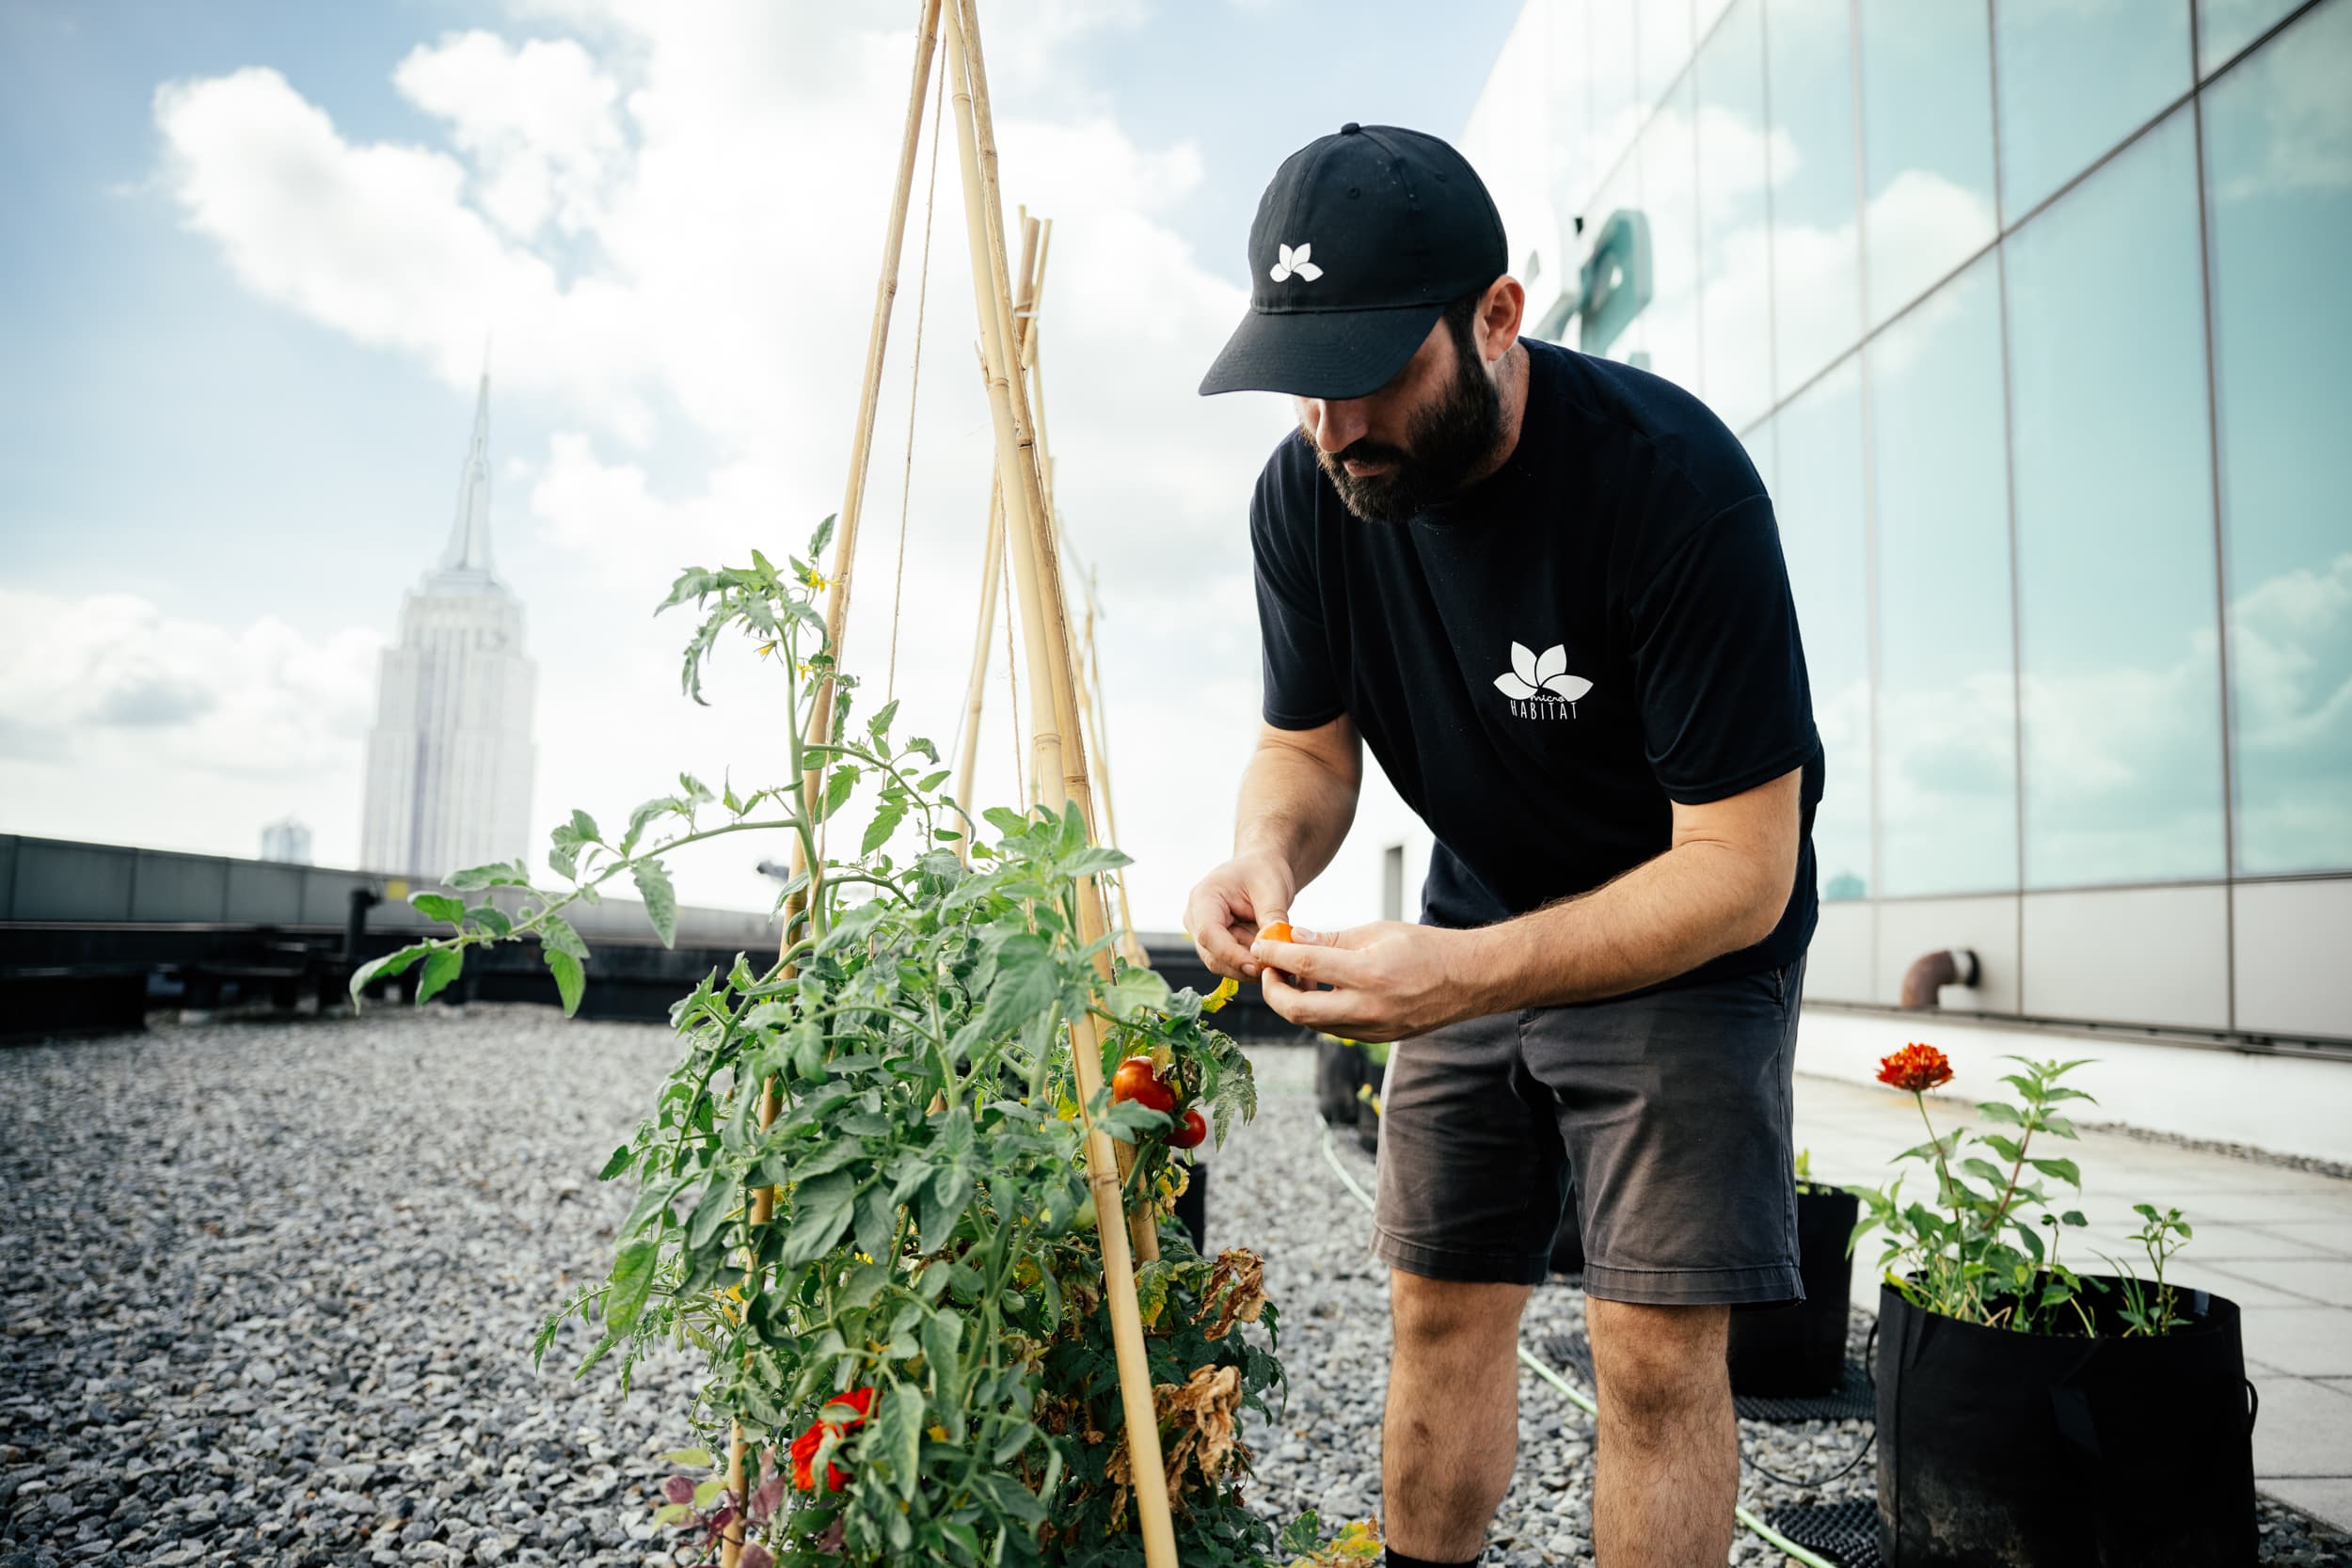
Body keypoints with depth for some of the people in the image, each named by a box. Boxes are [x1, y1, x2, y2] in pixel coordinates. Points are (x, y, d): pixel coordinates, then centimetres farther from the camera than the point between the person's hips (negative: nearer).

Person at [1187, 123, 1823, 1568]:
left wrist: (1473, 974, -41)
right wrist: (1269, 851, -24)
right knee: (1442, 1309, 9)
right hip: (1477, 922, 5)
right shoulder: (1309, 491, -13)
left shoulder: (1673, 482, -30)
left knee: (1657, 1350, -7)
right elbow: (1309, 744, 0)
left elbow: (1740, 869, -28)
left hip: (1688, 934, -4)